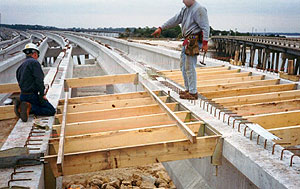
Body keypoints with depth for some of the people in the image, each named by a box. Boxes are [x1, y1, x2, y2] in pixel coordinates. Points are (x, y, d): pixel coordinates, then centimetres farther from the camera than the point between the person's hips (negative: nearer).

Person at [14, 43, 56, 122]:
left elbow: (20, 82, 20)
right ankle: (29, 108, -20)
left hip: (22, 96, 9)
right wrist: (42, 95, -11)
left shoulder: (21, 66, 17)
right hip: (32, 95, -9)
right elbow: (39, 80, -18)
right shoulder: (34, 62, -9)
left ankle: (20, 105, 3)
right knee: (51, 111, -4)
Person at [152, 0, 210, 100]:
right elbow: (175, 20, 20)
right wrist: (161, 28, 18)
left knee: (190, 67, -8)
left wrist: (205, 42, -21)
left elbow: (205, 27, -15)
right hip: (187, 41, 10)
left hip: (194, 41, -10)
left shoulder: (199, 9, -11)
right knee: (183, 66, 14)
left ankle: (193, 93, -2)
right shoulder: (185, 9, 17)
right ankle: (188, 89, 23)